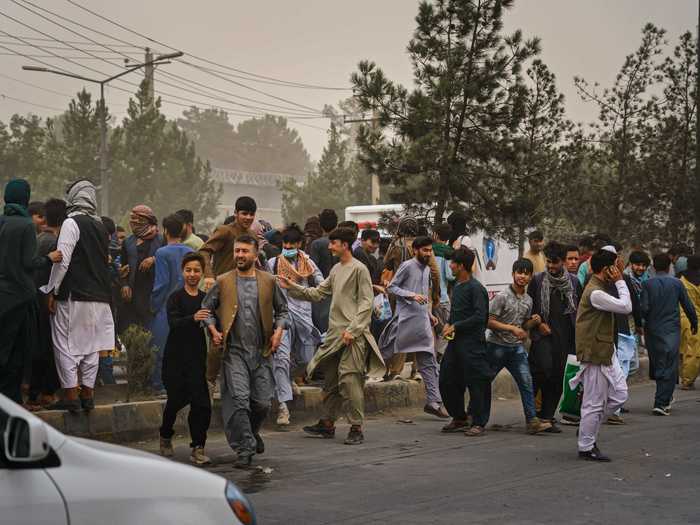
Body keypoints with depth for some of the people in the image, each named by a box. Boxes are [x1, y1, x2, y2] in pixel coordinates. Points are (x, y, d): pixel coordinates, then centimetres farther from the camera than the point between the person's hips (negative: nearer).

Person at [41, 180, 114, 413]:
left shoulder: (72, 223, -10)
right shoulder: (101, 226, 12)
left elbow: (62, 261, -15)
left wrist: (52, 291, -9)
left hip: (73, 295, -7)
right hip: (98, 296, 7)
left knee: (66, 345, 0)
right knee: (91, 346, 11)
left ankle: (71, 396, -3)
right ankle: (87, 394, 13)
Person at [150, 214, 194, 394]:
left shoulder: (162, 253, -12)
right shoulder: (190, 252, 3)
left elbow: (161, 283, -14)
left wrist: (153, 306, -4)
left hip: (166, 307, -5)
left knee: (161, 346, 2)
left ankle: (160, 384, 4)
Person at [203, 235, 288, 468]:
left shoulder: (268, 281, 6)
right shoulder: (223, 282, 3)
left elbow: (281, 309, 15)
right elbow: (207, 308, 12)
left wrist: (278, 330, 0)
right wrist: (213, 330, -3)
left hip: (262, 352, 2)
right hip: (234, 351, -2)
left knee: (263, 401, 5)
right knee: (239, 400, -11)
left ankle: (252, 431, 37)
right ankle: (245, 449, -3)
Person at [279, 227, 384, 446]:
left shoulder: (359, 269, -7)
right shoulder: (336, 270, 18)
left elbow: (366, 303, -12)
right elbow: (317, 293, 19)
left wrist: (352, 329, -18)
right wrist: (292, 287, 9)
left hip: (353, 335, -8)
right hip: (335, 333, 8)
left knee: (349, 380, -13)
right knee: (330, 379, 12)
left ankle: (356, 428, -8)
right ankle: (327, 423, 22)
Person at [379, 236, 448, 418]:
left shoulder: (427, 269, 17)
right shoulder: (407, 266, -6)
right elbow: (391, 287, -9)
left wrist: (429, 314, 17)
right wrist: (411, 295, -20)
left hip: (422, 321, 7)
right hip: (405, 319, -7)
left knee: (428, 362, 3)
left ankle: (433, 401, 2)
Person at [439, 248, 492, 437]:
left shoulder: (476, 288, -12)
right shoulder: (457, 287, 15)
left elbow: (479, 317, -19)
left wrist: (455, 327, -15)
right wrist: (448, 324, 5)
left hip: (472, 342, -9)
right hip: (455, 341, 9)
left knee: (475, 382, -3)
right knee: (447, 380, 9)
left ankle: (479, 423, 5)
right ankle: (459, 419, 23)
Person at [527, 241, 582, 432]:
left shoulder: (573, 282, 8)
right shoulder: (537, 280, 2)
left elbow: (579, 309, 16)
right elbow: (529, 307, 7)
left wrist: (577, 334, 8)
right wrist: (538, 323, -6)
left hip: (563, 335, 3)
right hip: (543, 333, -3)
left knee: (558, 377, 3)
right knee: (545, 366, -22)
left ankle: (547, 417, 12)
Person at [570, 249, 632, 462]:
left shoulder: (599, 289, 13)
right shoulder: (595, 293, -21)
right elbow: (626, 307, -20)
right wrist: (620, 282, -14)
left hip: (606, 352, 10)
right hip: (595, 355, -10)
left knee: (619, 394, 11)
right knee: (594, 402, -1)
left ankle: (588, 427, 23)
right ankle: (586, 448, 9)